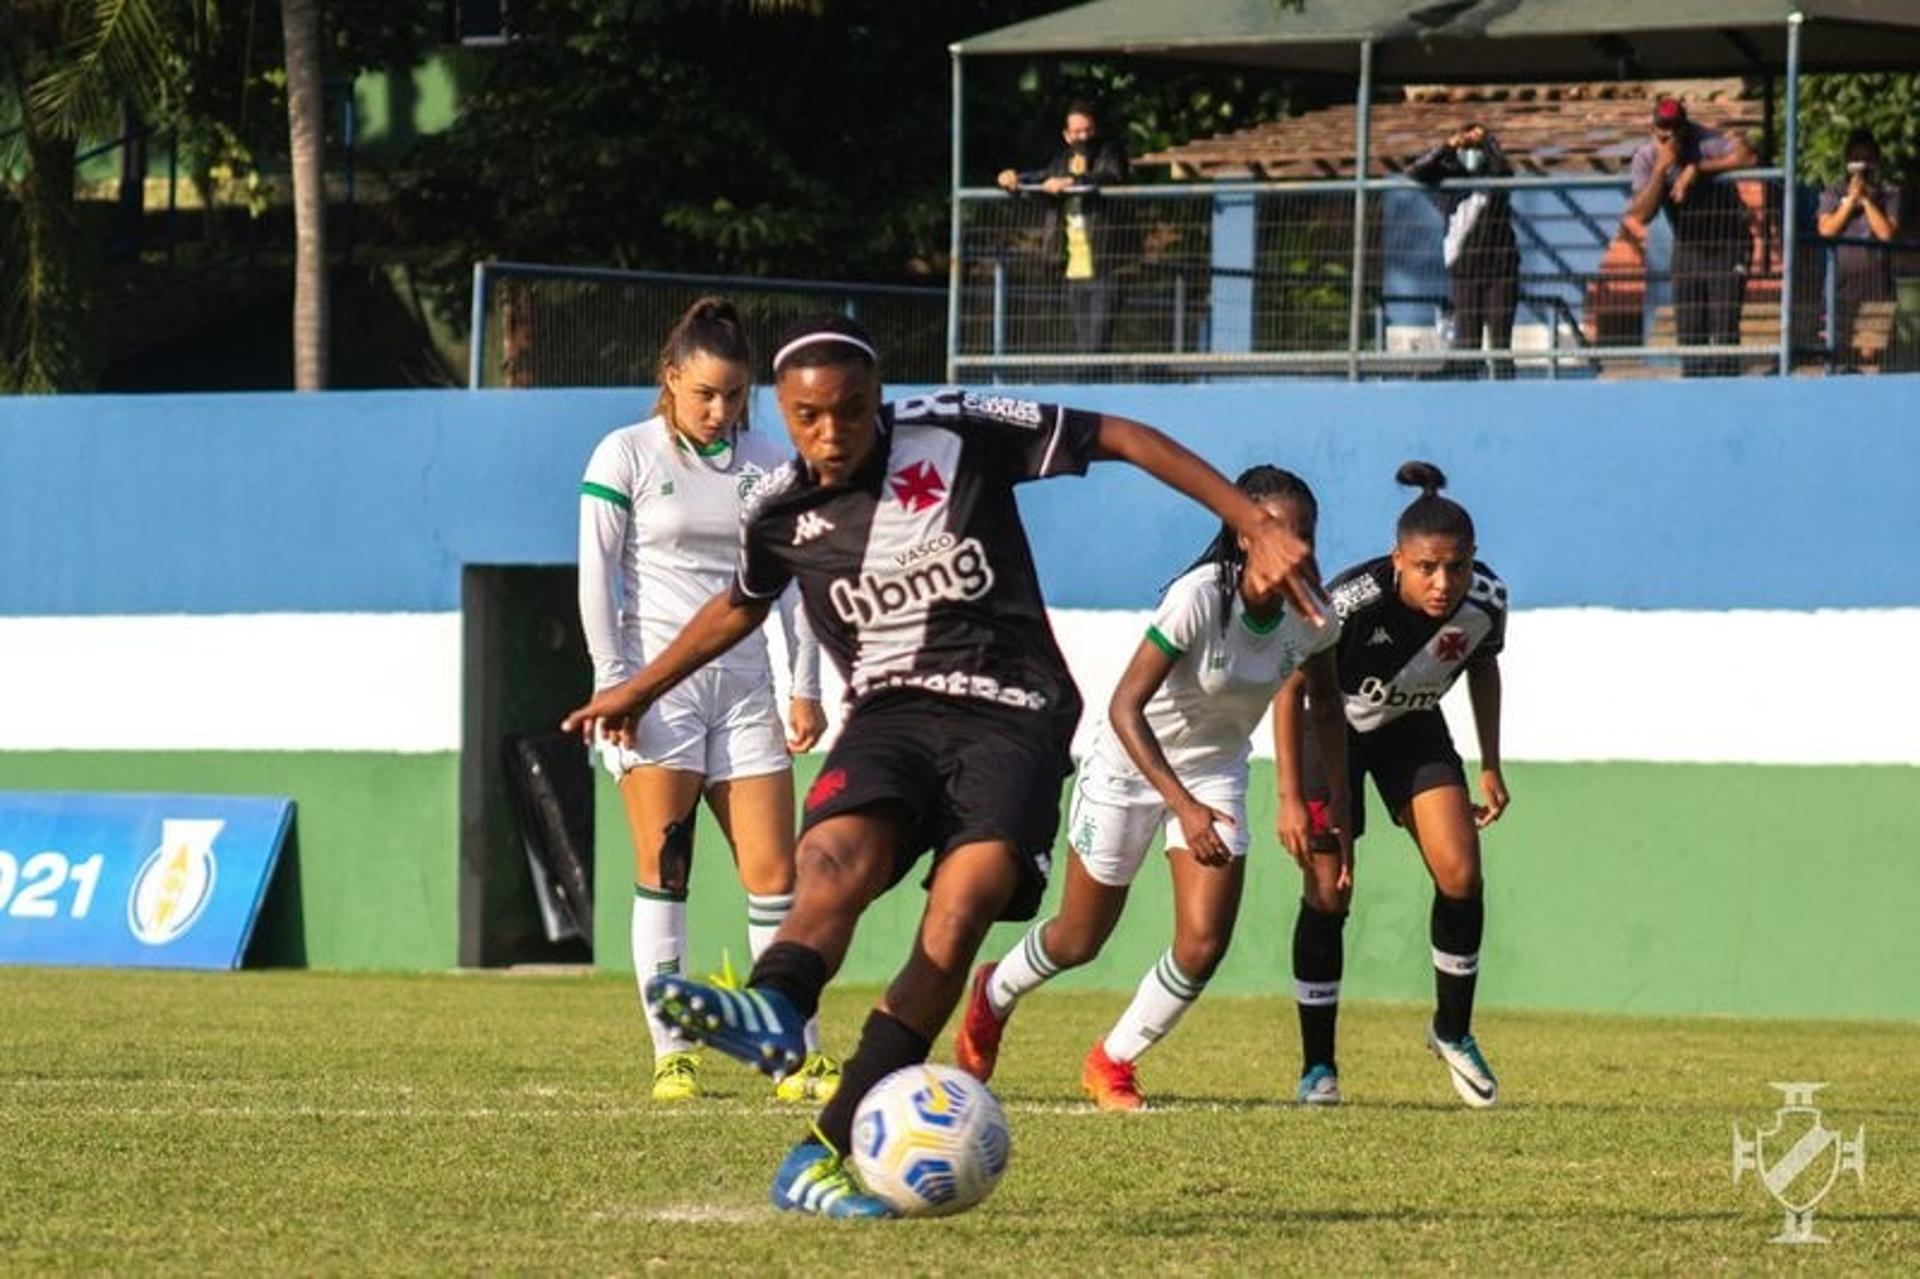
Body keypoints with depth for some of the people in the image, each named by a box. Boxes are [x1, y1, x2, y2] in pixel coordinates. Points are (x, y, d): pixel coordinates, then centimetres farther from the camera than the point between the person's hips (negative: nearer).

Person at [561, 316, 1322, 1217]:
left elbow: (1123, 439, 2)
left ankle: (825, 1153, -30)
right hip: (891, 711, 2)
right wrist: (641, 689, 42)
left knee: (963, 907, -27)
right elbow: (742, 606, 31)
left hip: (1011, 713, -2)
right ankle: (772, 1015, -66)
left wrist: (1257, 527, -4)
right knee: (838, 854, -32)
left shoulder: (959, 434, -3)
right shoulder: (781, 510, 8)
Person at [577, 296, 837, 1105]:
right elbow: (597, 576, -2)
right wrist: (614, 682, -9)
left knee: (773, 873, -1)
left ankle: (798, 1057, 3)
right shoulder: (627, 456, 0)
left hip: (746, 686, 3)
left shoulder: (769, 464, 9)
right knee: (664, 872, -4)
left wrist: (806, 688, 7)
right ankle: (671, 1055, -1)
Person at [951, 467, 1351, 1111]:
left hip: (1216, 770, 4)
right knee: (1080, 939, 10)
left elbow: (1325, 704, 6)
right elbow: (1125, 707, -33)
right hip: (1131, 762, -4)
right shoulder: (1200, 598, -32)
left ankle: (1112, 1064, 14)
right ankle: (994, 995, 44)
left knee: (1204, 945, -10)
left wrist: (1338, 803, 2)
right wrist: (1183, 806, -41)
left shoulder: (1310, 613, -15)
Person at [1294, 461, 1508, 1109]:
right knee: (1328, 892, -7)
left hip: (1414, 729, 3)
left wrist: (1490, 766, 4)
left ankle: (1453, 1031, 9)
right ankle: (1317, 1067, 7)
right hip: (1333, 728, -3)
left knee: (1460, 873, -13)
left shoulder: (1486, 600, -24)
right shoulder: (1350, 605, -37)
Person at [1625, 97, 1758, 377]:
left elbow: (1747, 157, -40)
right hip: (1687, 247, 4)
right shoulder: (1646, 157, -7)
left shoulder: (1707, 143, -19)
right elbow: (1642, 215, -16)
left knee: (1724, 328, -12)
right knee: (1689, 331, 3)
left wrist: (1696, 169, -36)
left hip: (1727, 243, -4)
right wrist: (1661, 170, -27)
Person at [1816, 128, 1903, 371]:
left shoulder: (1889, 195, 6)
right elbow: (1826, 230, -3)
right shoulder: (1833, 194, 10)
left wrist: (1867, 201, -7)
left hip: (1877, 277, -1)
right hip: (1844, 276, 1)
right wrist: (1851, 200, -6)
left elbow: (1887, 232, -7)